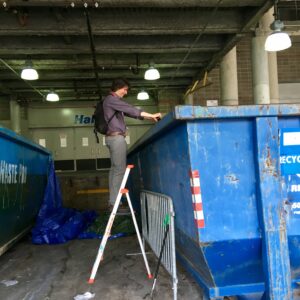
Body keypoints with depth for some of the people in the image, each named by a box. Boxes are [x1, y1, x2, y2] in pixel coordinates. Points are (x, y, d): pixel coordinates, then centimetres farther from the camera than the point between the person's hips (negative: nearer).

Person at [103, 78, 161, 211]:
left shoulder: (115, 102, 24)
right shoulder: (111, 99, -7)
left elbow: (128, 113, 21)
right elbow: (131, 109, -15)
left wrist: (149, 118, 12)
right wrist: (151, 115, -14)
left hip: (114, 137, 11)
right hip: (116, 137, -11)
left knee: (114, 169, 8)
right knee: (119, 169, -13)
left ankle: (113, 202, 10)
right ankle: (115, 203, -12)